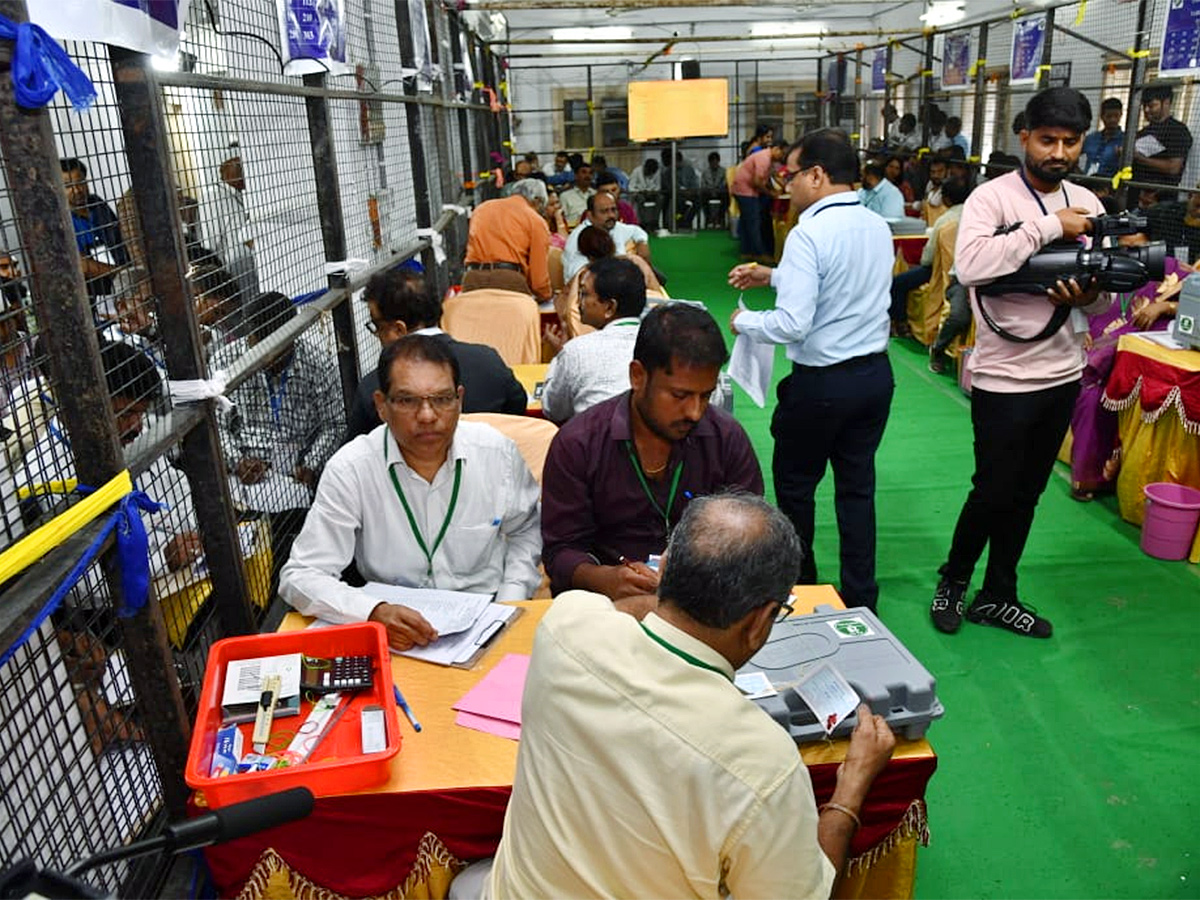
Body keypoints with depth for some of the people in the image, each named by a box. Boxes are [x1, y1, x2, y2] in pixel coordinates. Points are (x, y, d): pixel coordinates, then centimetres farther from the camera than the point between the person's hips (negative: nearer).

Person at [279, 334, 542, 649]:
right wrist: (375, 612, -28)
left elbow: (526, 531, 13)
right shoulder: (349, 470, -12)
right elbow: (299, 576, -10)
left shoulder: (497, 452, -5)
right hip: (395, 635, -2)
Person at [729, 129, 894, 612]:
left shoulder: (809, 233, -19)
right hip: (875, 373, 7)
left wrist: (744, 322, -6)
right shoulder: (878, 227, 5)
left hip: (822, 382, -7)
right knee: (858, 485, 16)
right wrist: (773, 275, 21)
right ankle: (860, 599, 25)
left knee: (794, 485, 14)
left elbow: (792, 324, -24)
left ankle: (799, 585, 32)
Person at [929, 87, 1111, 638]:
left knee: (1026, 495, 15)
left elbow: (1105, 300, 11)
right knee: (993, 492, 3)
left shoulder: (1086, 204, 8)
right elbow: (970, 266, -31)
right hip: (1005, 378, -6)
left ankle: (996, 597, 31)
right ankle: (953, 581, 29)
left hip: (1063, 375, 6)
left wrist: (1089, 296, -12)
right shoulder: (992, 197, -11)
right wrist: (1049, 226, -25)